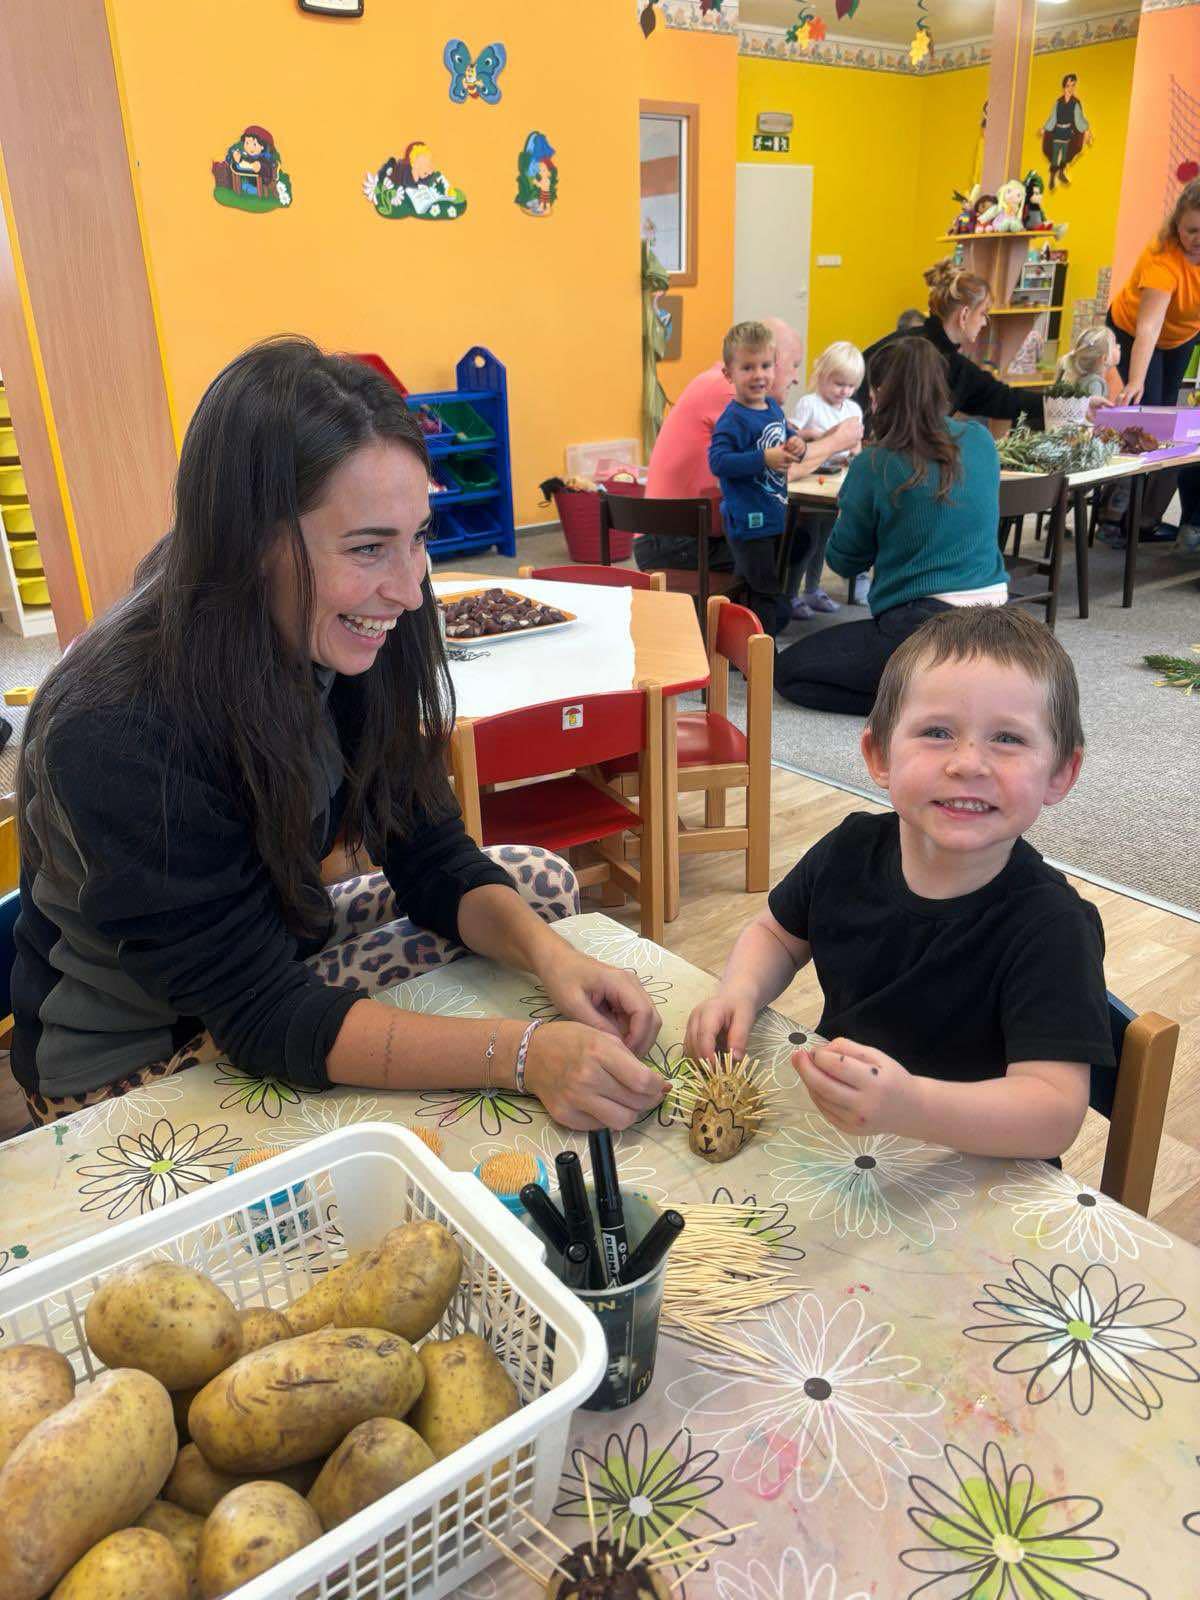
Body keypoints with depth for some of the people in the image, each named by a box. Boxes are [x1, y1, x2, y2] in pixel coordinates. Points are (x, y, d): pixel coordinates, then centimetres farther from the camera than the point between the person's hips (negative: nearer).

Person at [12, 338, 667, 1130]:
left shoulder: (340, 648, -14)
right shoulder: (114, 734, -35)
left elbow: (431, 856, -9)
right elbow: (264, 1020, -32)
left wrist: (550, 956, -28)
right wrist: (518, 1053, -40)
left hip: (285, 947, 7)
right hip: (134, 1062, -6)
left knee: (542, 883, -3)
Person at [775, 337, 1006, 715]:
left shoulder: (875, 465, -12)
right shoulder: (981, 441, 3)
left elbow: (844, 562, -1)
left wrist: (849, 508, 16)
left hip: (924, 628, -7)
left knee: (787, 670, 7)